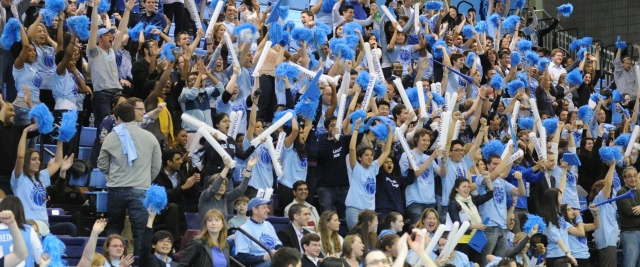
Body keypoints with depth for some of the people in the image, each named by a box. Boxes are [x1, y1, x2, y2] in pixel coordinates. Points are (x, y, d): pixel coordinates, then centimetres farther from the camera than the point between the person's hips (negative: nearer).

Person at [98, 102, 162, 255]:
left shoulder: (111, 138, -1)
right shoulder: (149, 137, 0)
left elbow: (102, 166, 8)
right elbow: (156, 167, 6)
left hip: (116, 189, 1)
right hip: (140, 190, -1)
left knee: (114, 227, 18)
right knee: (140, 230, 0)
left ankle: (111, 258, 20)